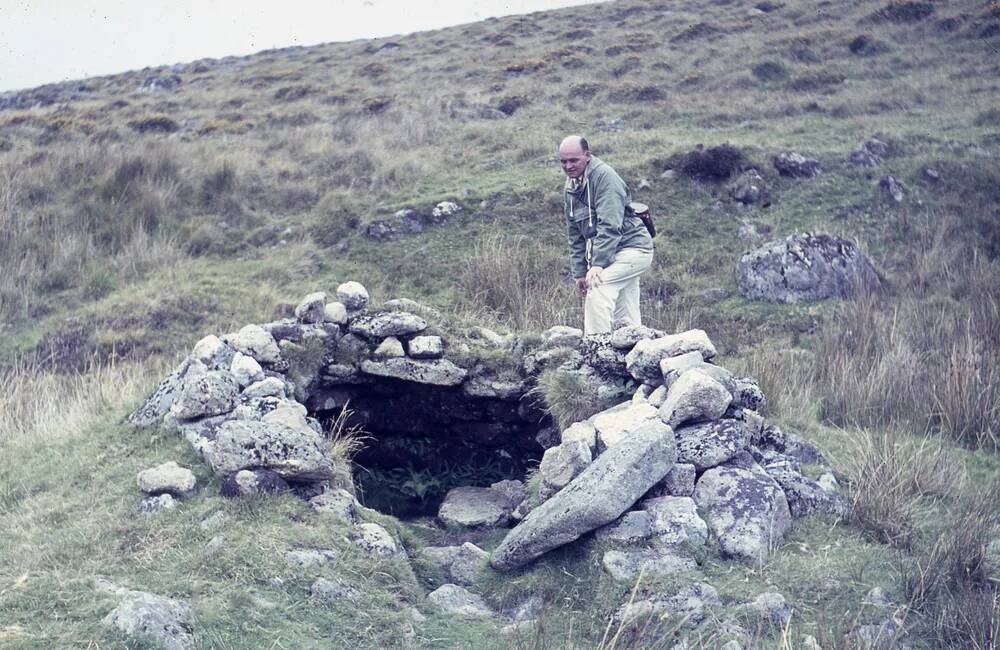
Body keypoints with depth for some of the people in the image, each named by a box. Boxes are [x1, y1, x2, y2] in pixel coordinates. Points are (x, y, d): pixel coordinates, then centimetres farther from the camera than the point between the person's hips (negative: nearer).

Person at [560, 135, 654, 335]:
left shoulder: (604, 176, -17)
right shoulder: (571, 187, 10)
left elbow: (610, 226, -24)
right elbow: (574, 235, 13)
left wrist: (598, 264, -28)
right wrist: (579, 271, 8)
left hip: (632, 248, -9)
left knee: (597, 289, -25)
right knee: (625, 319, 7)